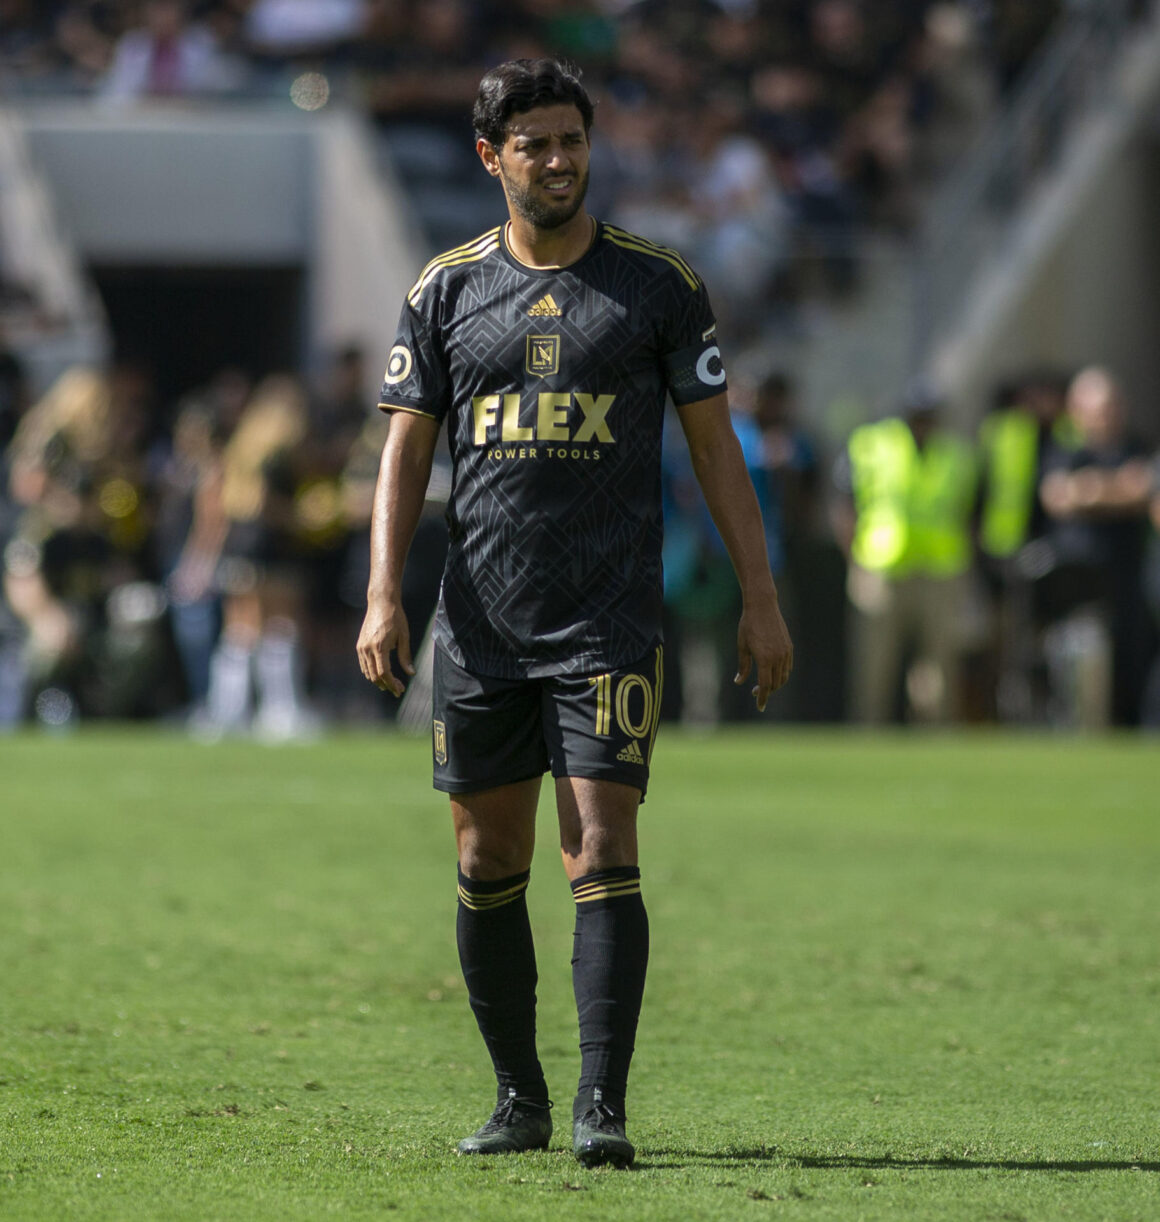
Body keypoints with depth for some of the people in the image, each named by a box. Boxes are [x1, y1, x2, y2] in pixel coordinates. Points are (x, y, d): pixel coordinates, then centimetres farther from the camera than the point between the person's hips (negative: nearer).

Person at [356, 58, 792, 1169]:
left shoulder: (658, 284, 2)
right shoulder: (446, 288, 7)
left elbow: (714, 445, 5)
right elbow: (406, 447, 8)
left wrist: (759, 600, 1)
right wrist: (383, 598, -3)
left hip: (610, 620, -3)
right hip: (480, 620, 3)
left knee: (601, 854, -12)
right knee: (487, 863, 7)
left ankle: (602, 1107, -13)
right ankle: (519, 1098, 19)